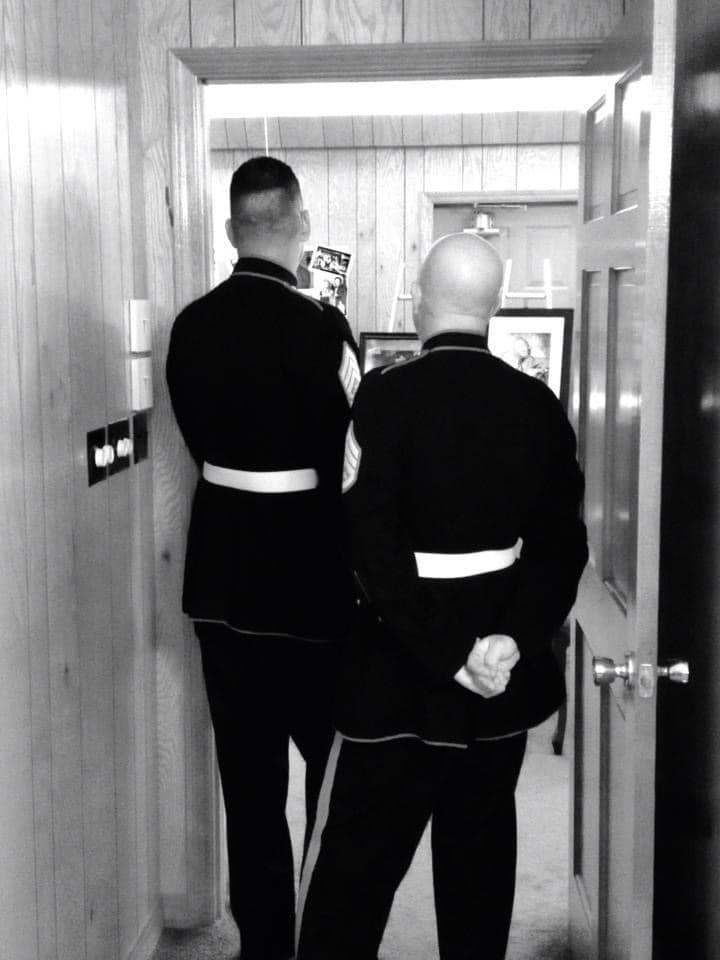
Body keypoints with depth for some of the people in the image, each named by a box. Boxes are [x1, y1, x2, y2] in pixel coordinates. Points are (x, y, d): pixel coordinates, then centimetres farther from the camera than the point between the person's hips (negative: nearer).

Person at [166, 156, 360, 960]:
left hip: (220, 574, 5)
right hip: (306, 576, -5)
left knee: (247, 771, 14)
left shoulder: (191, 325, 0)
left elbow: (202, 442, 7)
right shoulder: (318, 327, -16)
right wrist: (358, 569, 2)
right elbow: (348, 461, -11)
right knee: (337, 764, 13)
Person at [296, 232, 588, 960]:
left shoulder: (385, 394, -13)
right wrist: (514, 638, -9)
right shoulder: (538, 405, 0)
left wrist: (446, 651, -16)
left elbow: (373, 546, -19)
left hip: (400, 670, -4)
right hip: (503, 676, 4)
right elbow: (561, 544, -3)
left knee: (356, 859, 6)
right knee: (480, 851, 18)